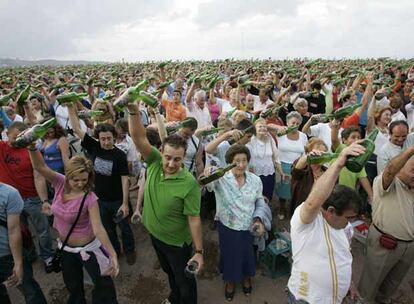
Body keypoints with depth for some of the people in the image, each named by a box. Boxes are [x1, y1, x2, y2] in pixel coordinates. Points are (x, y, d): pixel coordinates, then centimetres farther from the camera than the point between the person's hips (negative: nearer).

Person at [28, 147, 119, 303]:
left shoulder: (89, 198, -26)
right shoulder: (61, 183, -13)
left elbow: (98, 228, -30)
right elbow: (40, 166, -23)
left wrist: (112, 254, -36)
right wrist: (32, 148, -41)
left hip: (87, 248, -5)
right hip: (65, 247, 5)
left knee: (104, 286, 8)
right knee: (72, 285, 29)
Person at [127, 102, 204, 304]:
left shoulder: (189, 183, -30)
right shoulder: (154, 163, -17)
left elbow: (194, 219, -24)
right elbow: (138, 137, -29)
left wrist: (199, 252, -19)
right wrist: (133, 111, -45)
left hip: (177, 242, -6)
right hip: (155, 234, 6)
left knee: (185, 280, 20)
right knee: (169, 272, 32)